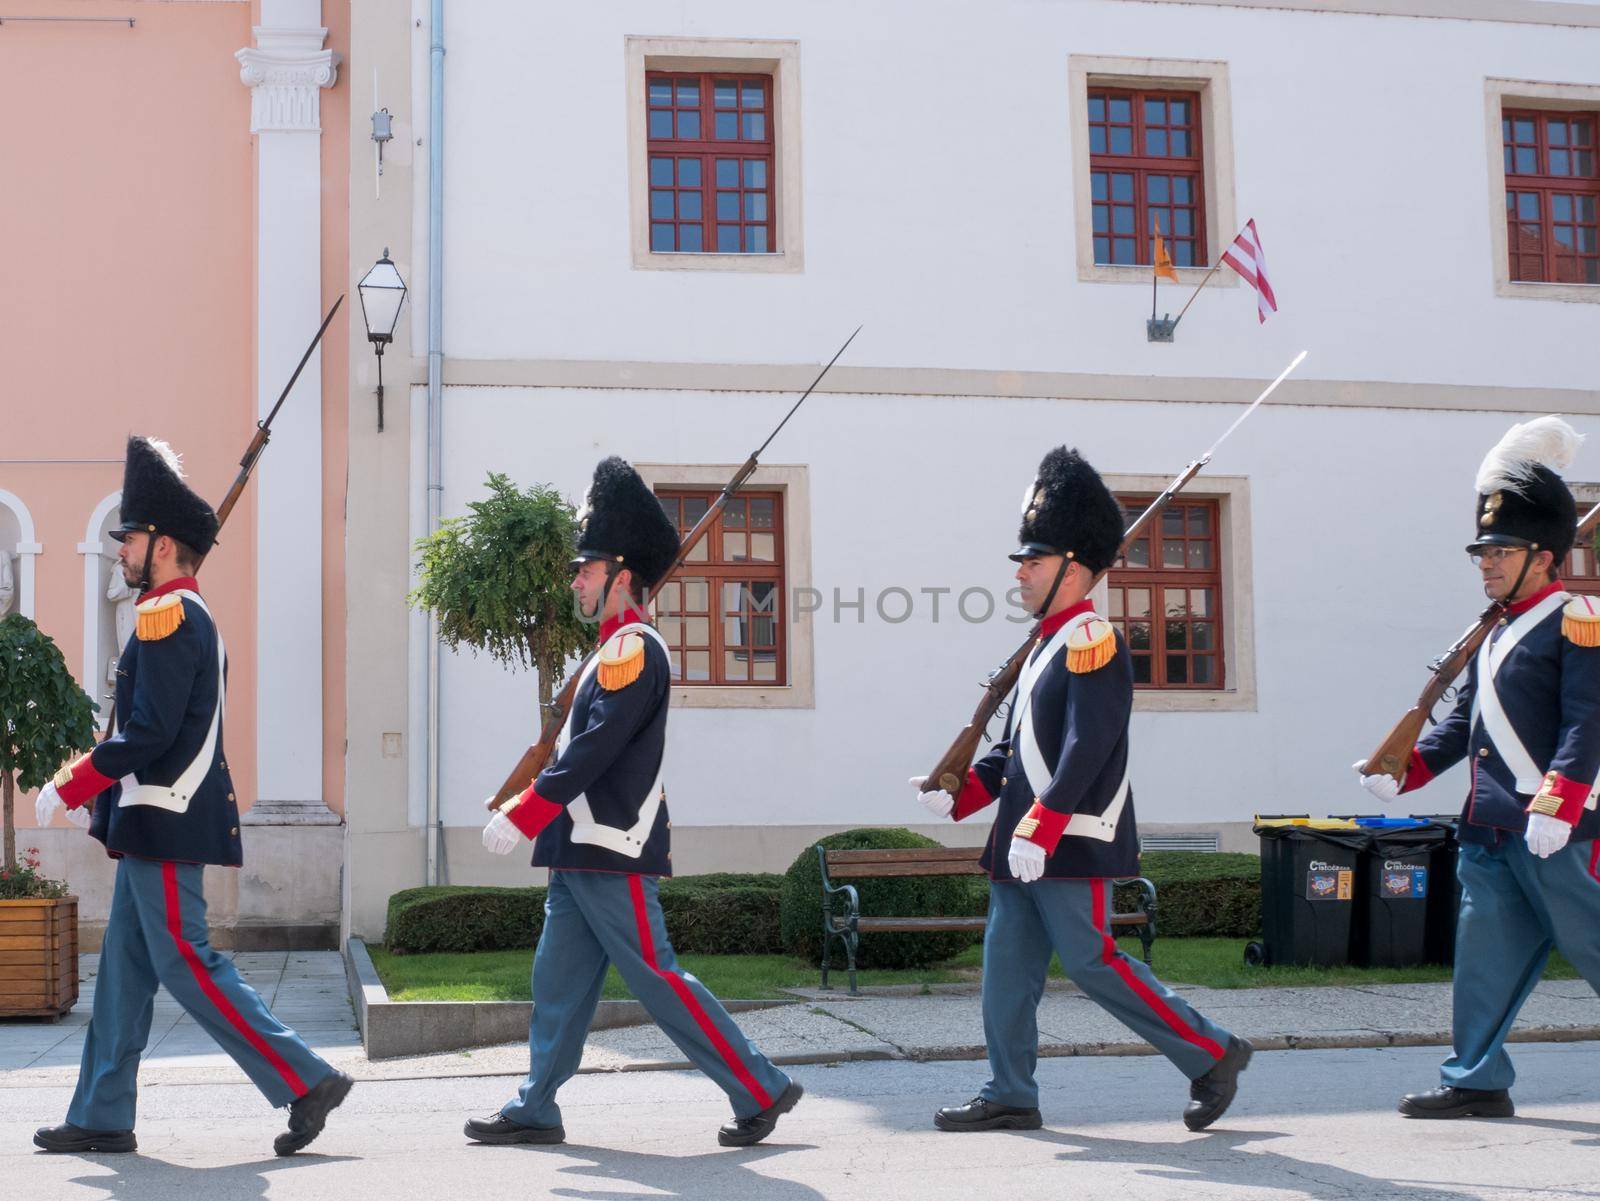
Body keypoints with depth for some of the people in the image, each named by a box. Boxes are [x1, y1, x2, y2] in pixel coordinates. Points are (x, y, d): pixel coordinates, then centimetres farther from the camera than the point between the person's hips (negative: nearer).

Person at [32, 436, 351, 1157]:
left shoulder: (166, 615, -14)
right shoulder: (194, 618, 17)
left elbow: (150, 730, -21)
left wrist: (70, 787, -13)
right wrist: (96, 794, 18)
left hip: (165, 824, -10)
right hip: (160, 822, 10)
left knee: (185, 962, -8)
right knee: (124, 967, 11)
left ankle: (306, 1081, -7)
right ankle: (102, 1118, 16)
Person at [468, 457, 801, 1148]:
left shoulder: (634, 649, -14)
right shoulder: (619, 650, 17)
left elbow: (595, 746, -21)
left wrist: (521, 817, -20)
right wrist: (526, 811, 19)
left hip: (611, 854, -10)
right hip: (585, 850, 10)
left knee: (656, 976, -7)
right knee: (558, 980, 10)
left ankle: (760, 1091, -1)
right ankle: (535, 1110, 15)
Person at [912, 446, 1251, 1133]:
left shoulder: (1092, 643, -13)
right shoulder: (1047, 646, 17)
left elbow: (1086, 749, -22)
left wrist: (1038, 831, -26)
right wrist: (956, 797, 10)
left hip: (1072, 844, -10)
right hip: (1023, 845, 10)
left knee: (1092, 964, -6)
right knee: (1007, 967, 8)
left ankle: (1211, 1055, 6)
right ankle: (1010, 1097, 15)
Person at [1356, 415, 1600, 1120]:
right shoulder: (1493, 635, 19)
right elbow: (1461, 724, 21)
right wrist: (1402, 773, 10)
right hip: (1489, 827, 8)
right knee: (1486, 949, 7)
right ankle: (1476, 1082, 12)